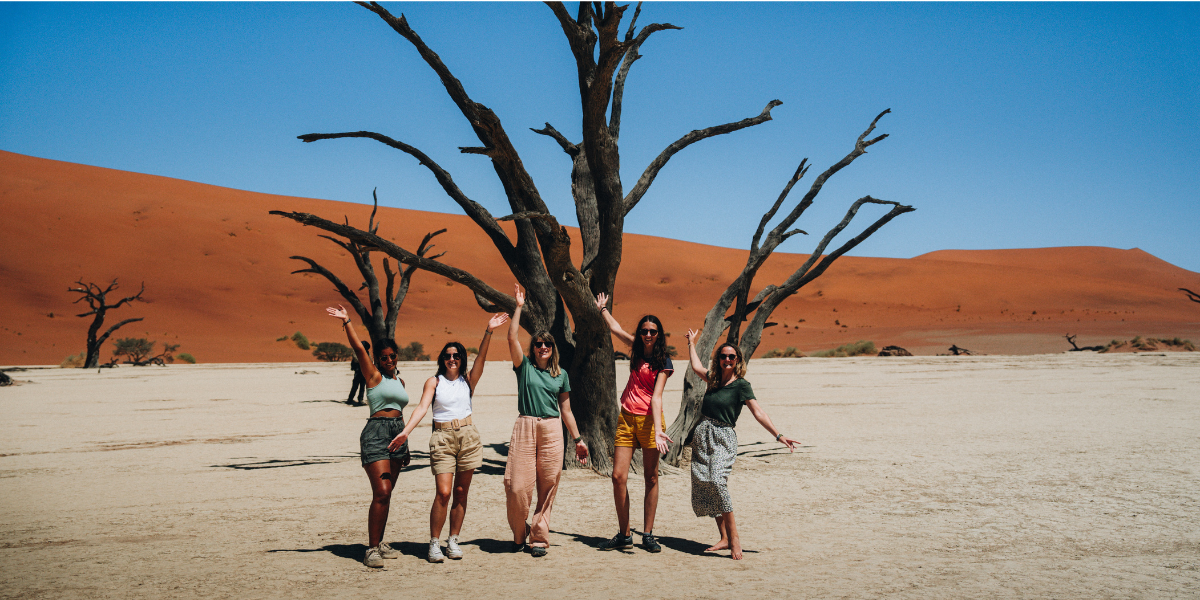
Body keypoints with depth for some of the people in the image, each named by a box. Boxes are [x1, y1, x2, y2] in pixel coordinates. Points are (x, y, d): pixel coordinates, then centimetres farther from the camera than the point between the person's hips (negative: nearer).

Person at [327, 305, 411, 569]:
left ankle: (379, 543, 18)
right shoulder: (373, 375, 2)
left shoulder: (399, 381, 18)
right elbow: (358, 348, -11)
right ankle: (372, 549, -9)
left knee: (385, 494, 10)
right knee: (381, 493, -14)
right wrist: (346, 322, -17)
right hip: (376, 433, -6)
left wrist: (405, 447, 22)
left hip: (397, 435, 7)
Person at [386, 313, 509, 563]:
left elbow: (481, 358, -4)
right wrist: (405, 432, -20)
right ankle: (434, 543, 0)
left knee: (461, 492, 5)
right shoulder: (433, 382, 6)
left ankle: (453, 541, 16)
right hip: (442, 438, -2)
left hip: (467, 436, 2)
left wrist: (488, 331, -16)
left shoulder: (468, 381, 9)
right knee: (443, 492, -11)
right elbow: (422, 407, -6)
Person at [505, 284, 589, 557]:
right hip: (525, 426, -2)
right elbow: (512, 338, -6)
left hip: (552, 430, 2)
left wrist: (577, 439, 15)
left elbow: (566, 410, 17)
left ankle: (539, 537, 12)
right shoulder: (524, 366, 7)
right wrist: (519, 307, -3)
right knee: (517, 485, -7)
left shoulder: (561, 375, 14)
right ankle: (519, 533, 15)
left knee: (547, 486, 1)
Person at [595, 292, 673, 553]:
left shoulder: (663, 363, -4)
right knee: (618, 477, -3)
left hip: (649, 419, -4)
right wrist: (602, 308, 41)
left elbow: (656, 397, -16)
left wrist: (658, 430, -28)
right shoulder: (637, 349, 10)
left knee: (651, 478, 1)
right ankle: (623, 535, 7)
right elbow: (615, 328, 28)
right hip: (626, 419, 4)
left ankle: (648, 535, 10)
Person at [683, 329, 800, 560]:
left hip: (723, 438, -6)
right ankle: (724, 538, 8)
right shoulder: (714, 379, 12)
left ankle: (734, 538, -19)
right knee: (704, 486, 2)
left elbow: (758, 412, -11)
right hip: (702, 435, 6)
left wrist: (778, 435, -20)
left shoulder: (741, 385, -5)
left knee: (717, 482, -25)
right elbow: (696, 366, 31)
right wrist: (691, 343, 41)